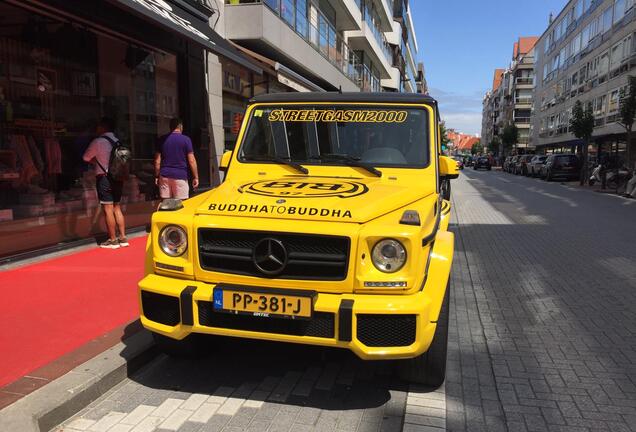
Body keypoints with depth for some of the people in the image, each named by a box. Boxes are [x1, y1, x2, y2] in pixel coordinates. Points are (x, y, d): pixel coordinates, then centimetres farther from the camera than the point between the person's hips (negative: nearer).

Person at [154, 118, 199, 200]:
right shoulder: (186, 139, -1)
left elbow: (157, 161, 7)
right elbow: (192, 161, -6)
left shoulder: (162, 139, 9)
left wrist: (157, 176, 13)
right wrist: (195, 177, -1)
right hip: (180, 176, -3)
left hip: (165, 176, 4)